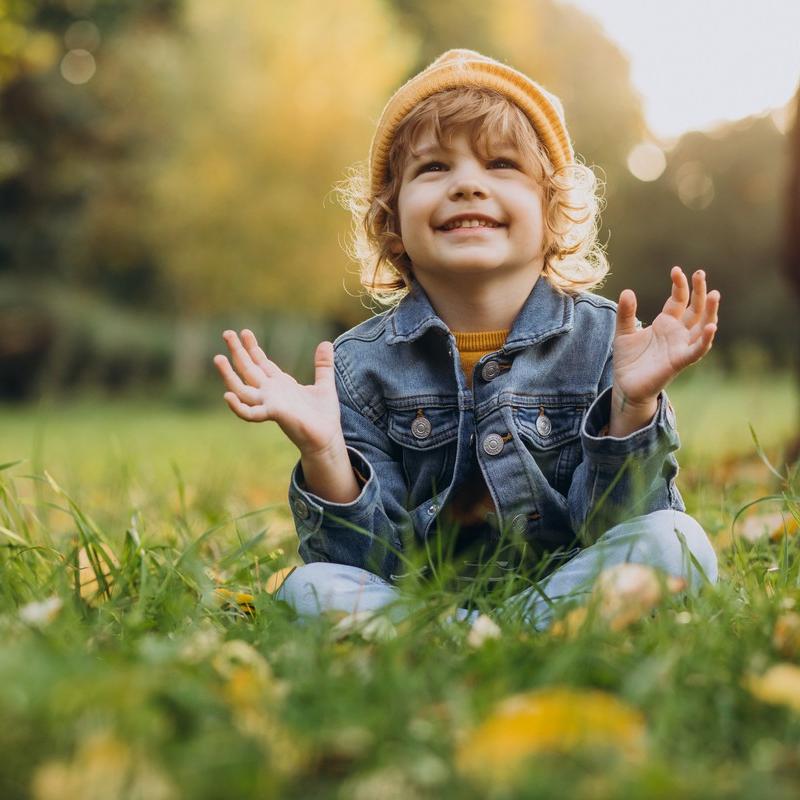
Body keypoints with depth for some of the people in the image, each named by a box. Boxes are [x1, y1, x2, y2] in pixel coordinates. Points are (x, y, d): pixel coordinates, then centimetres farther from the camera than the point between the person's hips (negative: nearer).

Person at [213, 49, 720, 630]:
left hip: (563, 592, 0)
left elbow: (612, 525, -8)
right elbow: (374, 562, -6)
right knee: (312, 588, -27)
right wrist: (325, 455, -22)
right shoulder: (363, 365, -2)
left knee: (676, 541, -26)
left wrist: (633, 409, -23)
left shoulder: (605, 342, -3)